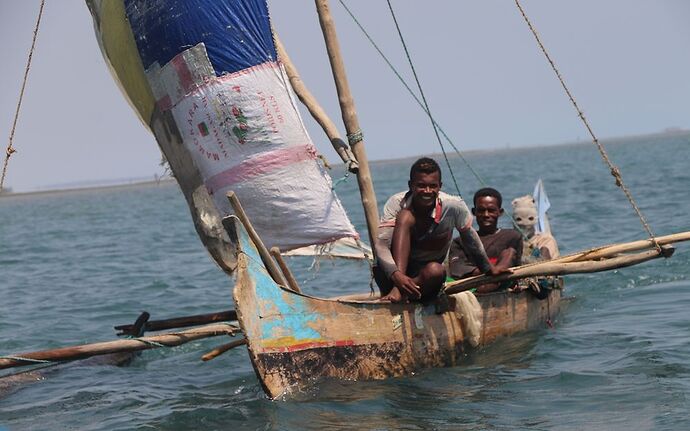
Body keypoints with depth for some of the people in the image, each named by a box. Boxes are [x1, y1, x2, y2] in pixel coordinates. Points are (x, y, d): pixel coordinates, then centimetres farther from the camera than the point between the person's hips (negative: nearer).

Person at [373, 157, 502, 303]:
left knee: (436, 270, -36)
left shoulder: (454, 206, -15)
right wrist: (396, 275, -46)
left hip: (426, 279, 1)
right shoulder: (397, 203, -18)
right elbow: (381, 244, -28)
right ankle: (398, 289, -39)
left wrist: (489, 269, 15)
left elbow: (469, 237, 3)